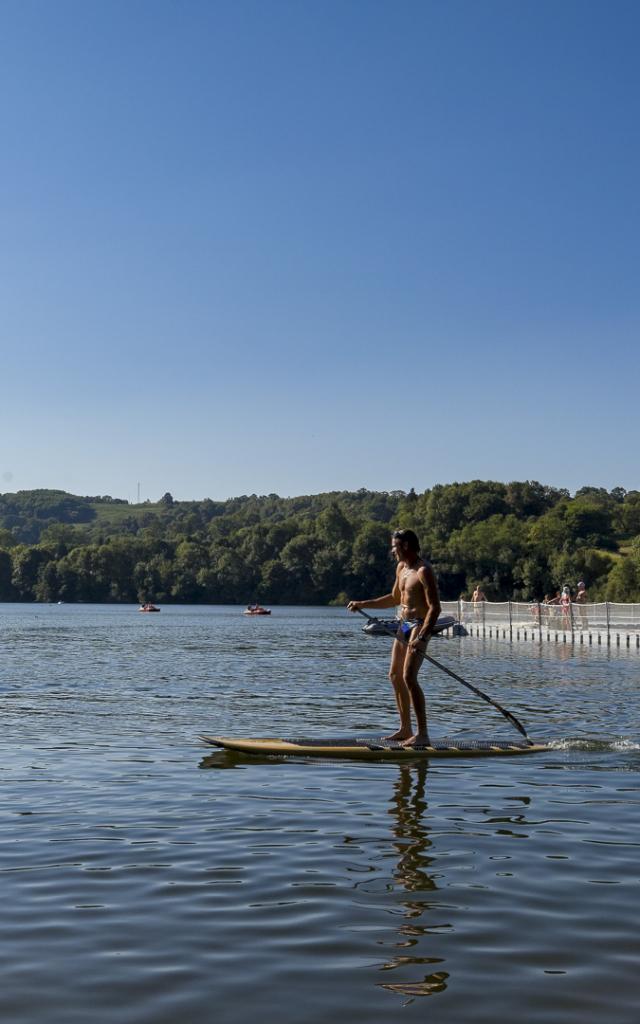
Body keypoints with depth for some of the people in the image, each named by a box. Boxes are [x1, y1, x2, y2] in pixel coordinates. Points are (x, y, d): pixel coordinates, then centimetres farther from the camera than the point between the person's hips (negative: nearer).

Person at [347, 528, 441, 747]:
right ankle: (406, 729, 21)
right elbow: (394, 599, 27)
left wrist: (422, 637, -31)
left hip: (419, 626, -10)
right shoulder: (401, 567, 13)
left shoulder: (423, 571, -16)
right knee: (395, 676, 12)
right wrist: (363, 604, 23)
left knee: (409, 677, -18)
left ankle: (422, 734, -17)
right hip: (404, 625, 10)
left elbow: (435, 607, -22)